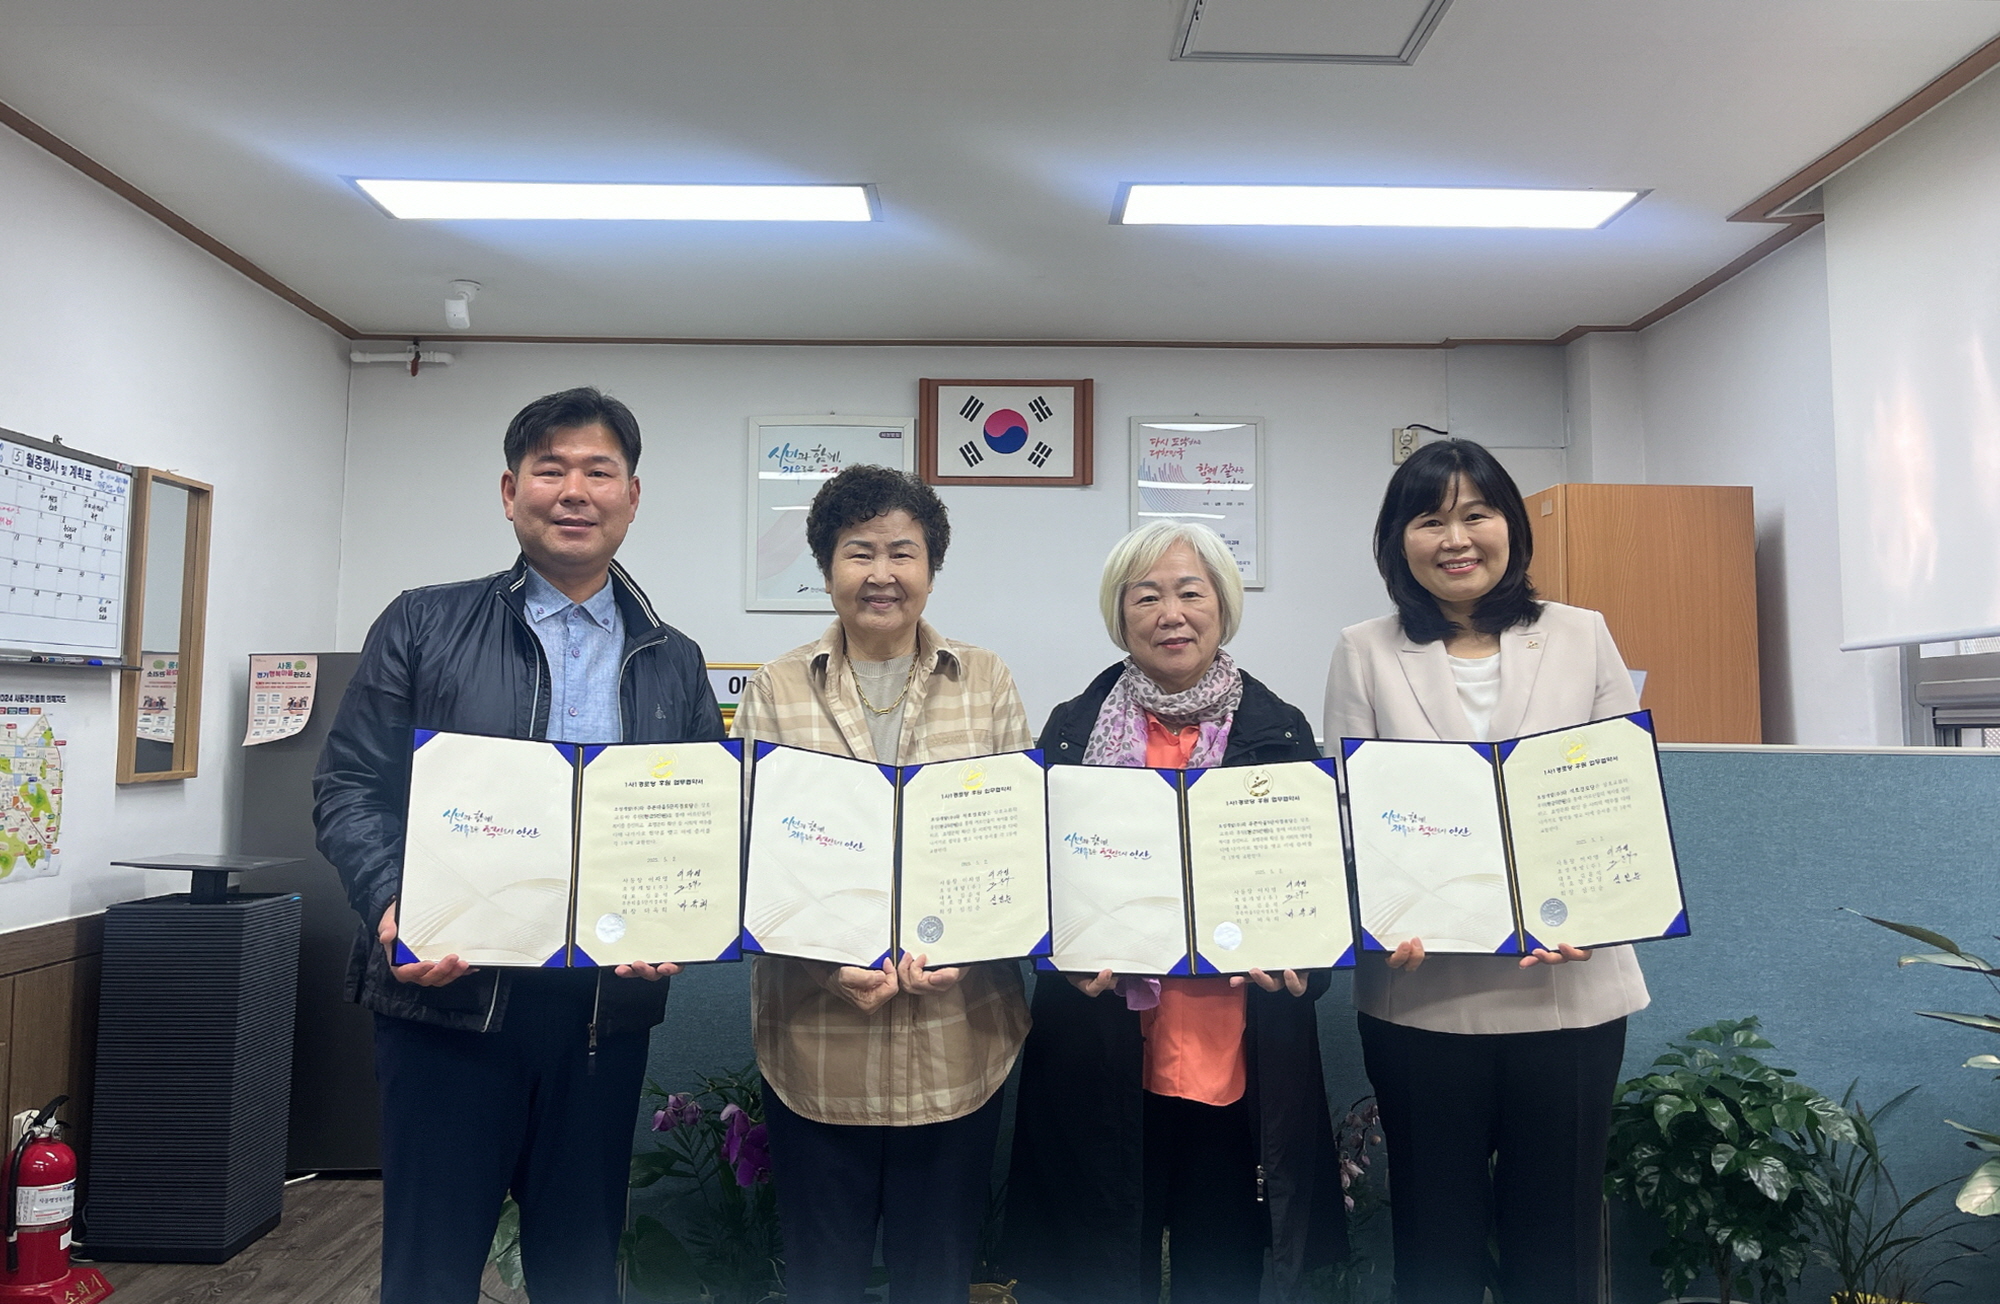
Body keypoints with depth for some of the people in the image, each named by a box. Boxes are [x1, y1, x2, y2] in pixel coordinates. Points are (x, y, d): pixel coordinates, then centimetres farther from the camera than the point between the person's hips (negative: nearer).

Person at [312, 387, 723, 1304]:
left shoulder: (673, 664, 8)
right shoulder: (422, 628, 3)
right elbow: (348, 787, 0)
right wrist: (394, 905, -18)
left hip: (606, 1006, 2)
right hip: (446, 995, -2)